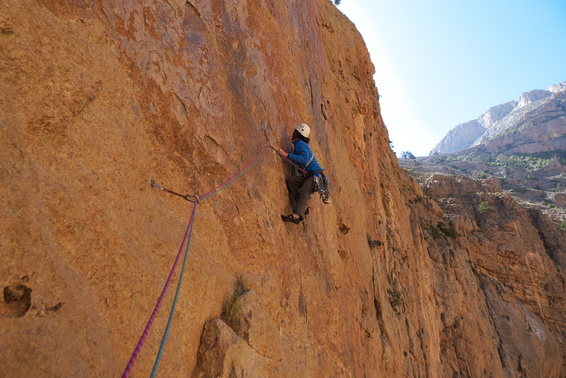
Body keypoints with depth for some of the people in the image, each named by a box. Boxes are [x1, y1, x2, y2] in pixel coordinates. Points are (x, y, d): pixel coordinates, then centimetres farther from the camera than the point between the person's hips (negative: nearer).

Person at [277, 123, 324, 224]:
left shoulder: (301, 144, -7)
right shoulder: (298, 144, 23)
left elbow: (305, 160, -24)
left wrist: (287, 155, -23)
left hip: (315, 175, -9)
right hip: (308, 176, 9)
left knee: (303, 192, -29)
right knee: (290, 179, -10)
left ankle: (297, 215, -45)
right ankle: (303, 204, -16)